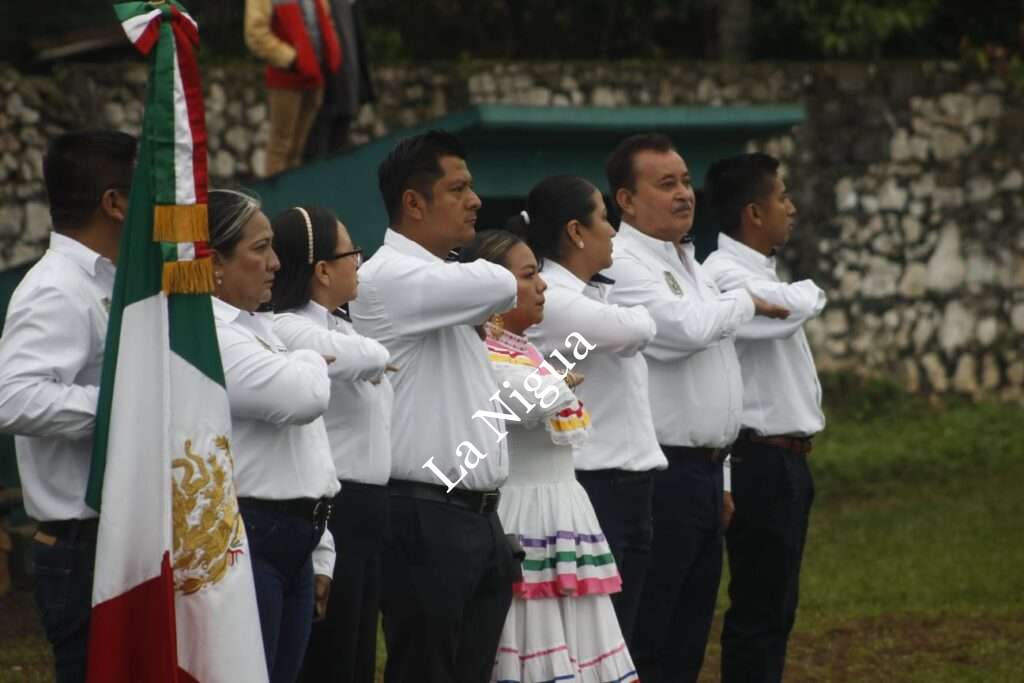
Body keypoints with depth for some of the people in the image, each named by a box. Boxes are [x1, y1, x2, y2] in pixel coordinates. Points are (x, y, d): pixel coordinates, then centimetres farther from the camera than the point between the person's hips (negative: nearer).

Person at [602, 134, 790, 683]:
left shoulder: (689, 264, 19)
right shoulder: (622, 265, -11)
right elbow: (685, 328, -26)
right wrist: (746, 302, -6)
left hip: (704, 473, 9)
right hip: (659, 477, -9)